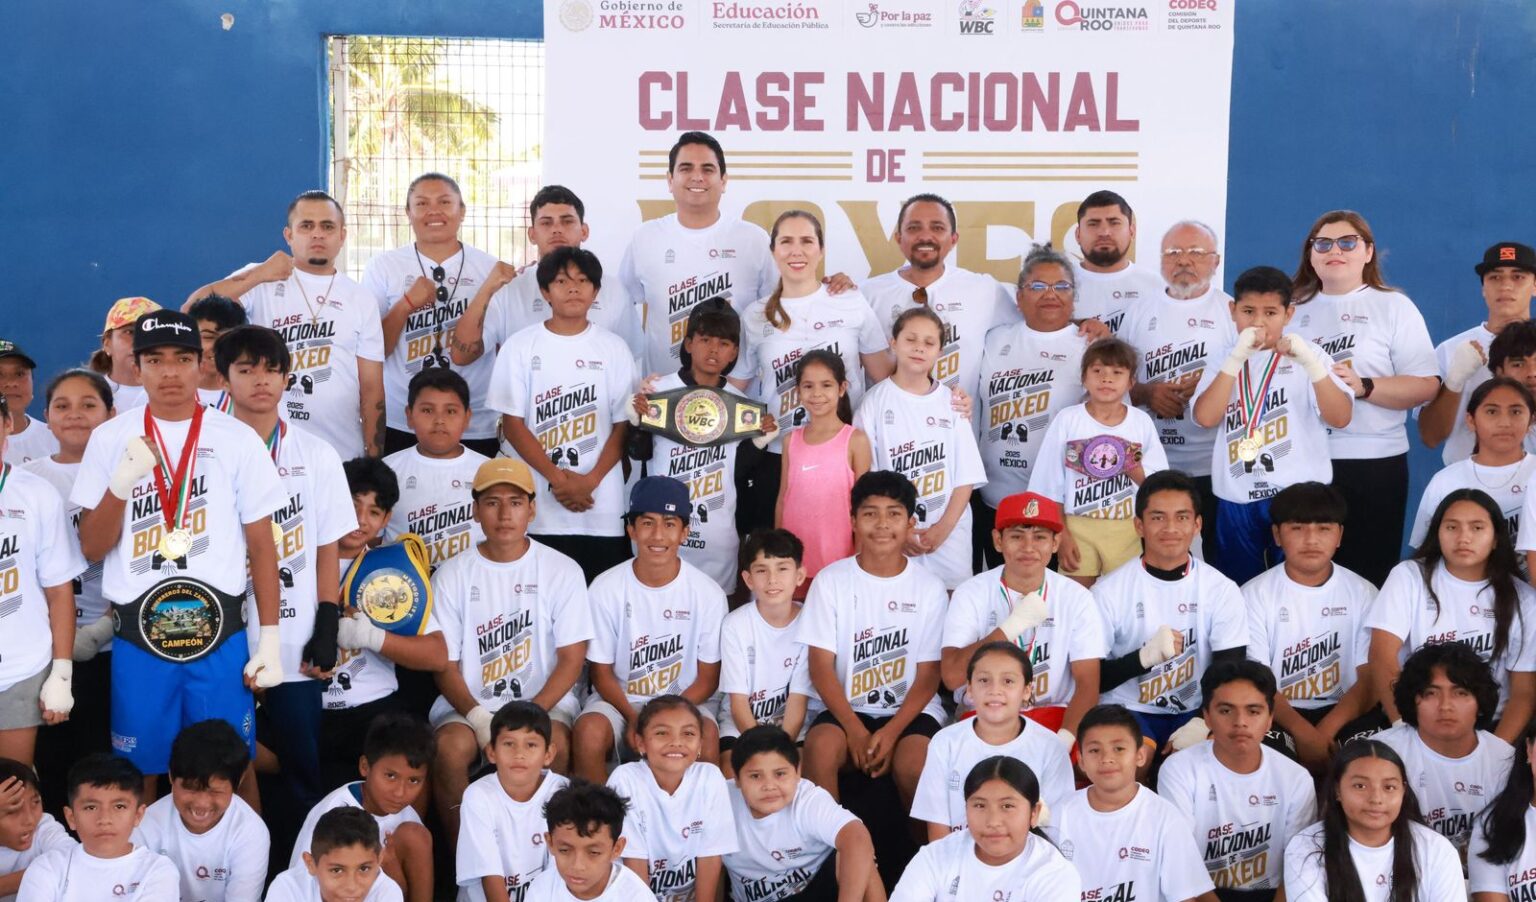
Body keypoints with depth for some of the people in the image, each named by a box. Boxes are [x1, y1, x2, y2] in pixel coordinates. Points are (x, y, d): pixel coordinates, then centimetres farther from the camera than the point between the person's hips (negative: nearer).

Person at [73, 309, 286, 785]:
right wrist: (122, 481, -15)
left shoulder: (237, 439, 1)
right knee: (141, 773, 10)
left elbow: (261, 545, 3)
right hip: (137, 637, 1)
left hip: (220, 635, -1)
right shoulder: (110, 438, 4)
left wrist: (271, 638, -2)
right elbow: (92, 548, 2)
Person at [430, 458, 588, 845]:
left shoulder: (562, 571, 1)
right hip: (469, 702, 1)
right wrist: (478, 718, -17)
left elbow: (571, 658, -1)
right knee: (450, 748, -30)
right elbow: (445, 664, 1)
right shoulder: (452, 575, 3)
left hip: (544, 700, -1)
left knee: (552, 745, -32)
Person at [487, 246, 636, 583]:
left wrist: (590, 480, -9)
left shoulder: (613, 349, 6)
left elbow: (623, 425, 5)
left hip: (603, 507, 1)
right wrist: (557, 478, -10)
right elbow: (513, 424, 0)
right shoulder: (520, 347, 4)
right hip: (537, 506, -1)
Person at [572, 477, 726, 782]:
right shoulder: (605, 589, -6)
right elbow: (601, 671, 0)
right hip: (619, 699, 0)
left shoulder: (708, 593, -7)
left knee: (707, 738, -33)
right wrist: (633, 718, -18)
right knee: (588, 733, -31)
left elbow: (708, 677, 0)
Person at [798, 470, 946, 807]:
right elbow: (821, 666, -3)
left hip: (910, 710, 0)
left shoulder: (929, 588, 1)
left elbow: (928, 674, -1)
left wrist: (891, 732, -16)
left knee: (914, 764, -30)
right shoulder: (831, 581, 1)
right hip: (845, 709, 0)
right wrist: (855, 729, -15)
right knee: (820, 750, -30)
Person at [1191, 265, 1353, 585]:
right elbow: (1205, 417, -9)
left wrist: (1311, 363, -22)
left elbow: (1340, 418, -10)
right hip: (1237, 499, 2)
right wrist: (1236, 358, -16)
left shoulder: (1307, 356, 3)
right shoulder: (1224, 362, 9)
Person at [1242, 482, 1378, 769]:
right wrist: (1303, 732, -24)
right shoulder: (1255, 595, 0)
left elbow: (1371, 678, -2)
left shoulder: (1362, 593, 5)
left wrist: (1325, 732, -19)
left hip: (1342, 715, 2)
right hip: (1277, 717, -2)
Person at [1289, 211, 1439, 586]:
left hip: (1372, 462, -3)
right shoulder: (1295, 309, 14)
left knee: (1366, 577, 0)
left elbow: (1427, 385, -6)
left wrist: (1364, 386, -18)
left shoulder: (1393, 306, 3)